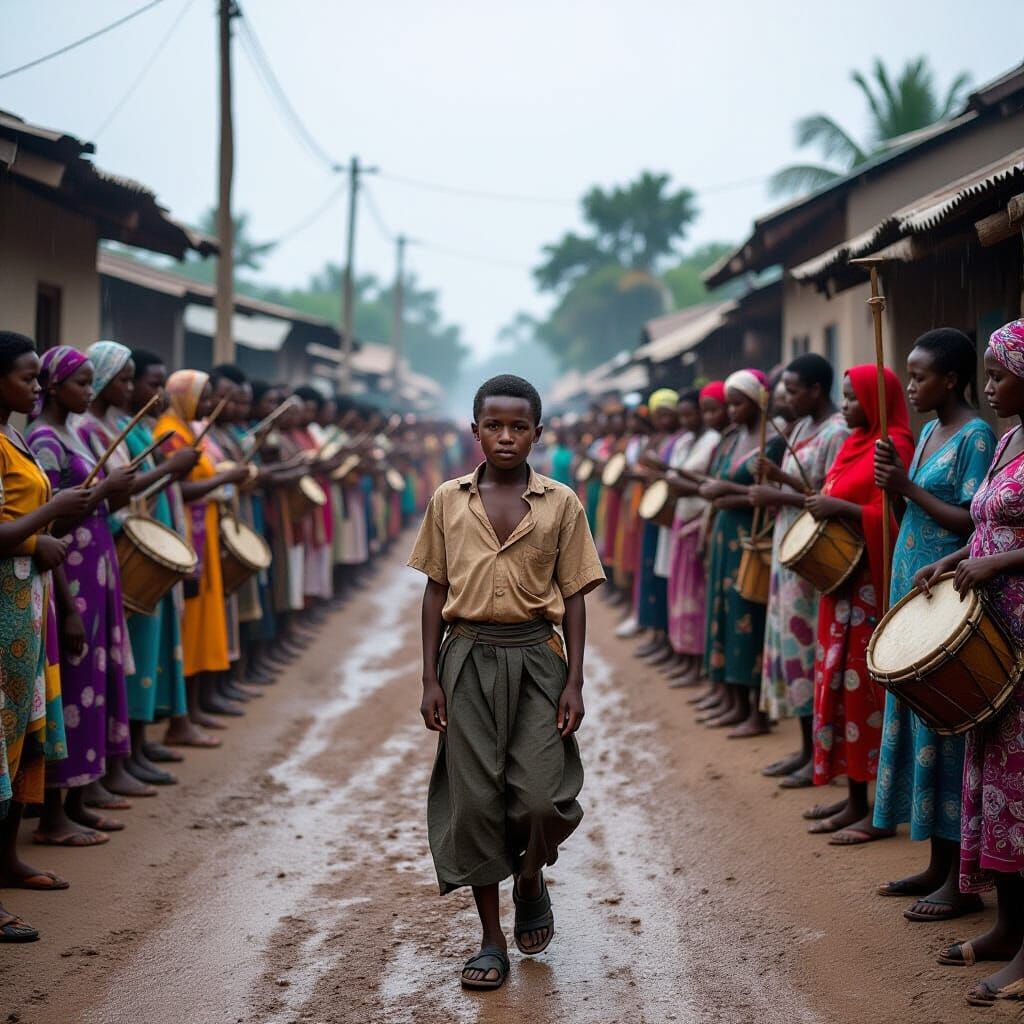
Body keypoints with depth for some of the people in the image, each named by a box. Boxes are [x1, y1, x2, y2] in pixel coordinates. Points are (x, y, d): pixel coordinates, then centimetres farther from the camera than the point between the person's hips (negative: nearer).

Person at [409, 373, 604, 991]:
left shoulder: (561, 503, 2)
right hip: (468, 657, 1)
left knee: (541, 799, -10)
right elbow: (436, 592, 8)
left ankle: (531, 879, 25)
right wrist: (431, 678, 2)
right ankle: (492, 940, 13)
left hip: (535, 657, -1)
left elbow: (573, 595, 3)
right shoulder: (448, 501, 5)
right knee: (474, 799, 0)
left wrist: (574, 681, -3)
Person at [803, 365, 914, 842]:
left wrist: (841, 508, -23)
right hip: (841, 579, 9)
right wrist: (823, 506, 8)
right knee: (839, 684, 10)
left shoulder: (893, 447, -12)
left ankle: (882, 811, -3)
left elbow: (893, 518, -18)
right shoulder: (854, 444, 15)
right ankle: (854, 798, 18)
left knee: (866, 687, -8)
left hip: (871, 584, -9)